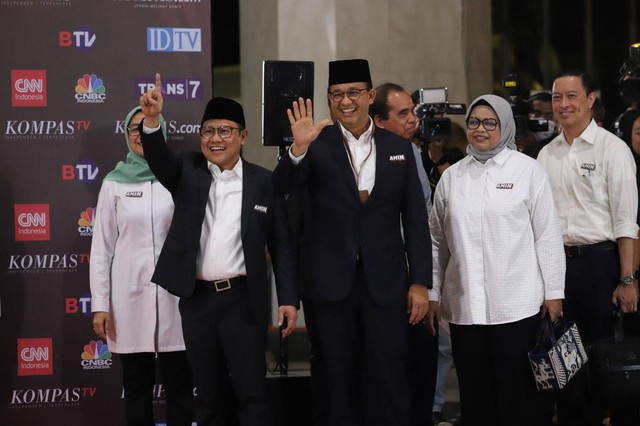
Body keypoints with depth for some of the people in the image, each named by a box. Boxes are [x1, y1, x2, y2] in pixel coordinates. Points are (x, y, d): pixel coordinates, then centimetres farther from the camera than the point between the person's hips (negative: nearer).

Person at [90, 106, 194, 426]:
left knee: (179, 386, 3)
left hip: (173, 292, 0)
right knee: (137, 387, 7)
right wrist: (100, 304, -2)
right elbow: (101, 247, 4)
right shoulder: (114, 183, 4)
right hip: (130, 294, 0)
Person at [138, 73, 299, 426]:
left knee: (251, 393, -2)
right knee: (208, 393, 11)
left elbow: (280, 245, 3)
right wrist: (151, 119, -35)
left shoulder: (263, 182, 2)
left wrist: (289, 298, -4)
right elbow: (159, 158, -15)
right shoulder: (188, 172, 6)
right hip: (196, 299, 2)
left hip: (243, 299, -2)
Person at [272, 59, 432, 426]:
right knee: (342, 380, 9)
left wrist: (421, 282, -1)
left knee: (392, 379, 0)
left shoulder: (399, 148, 5)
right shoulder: (317, 144, 0)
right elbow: (284, 186, -16)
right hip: (333, 279, 0)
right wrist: (299, 147, -34)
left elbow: (415, 220, 5)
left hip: (385, 279, 0)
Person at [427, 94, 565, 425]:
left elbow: (547, 235, 0)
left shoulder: (527, 170, 1)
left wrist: (554, 292, -3)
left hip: (517, 304, -3)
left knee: (519, 396, 0)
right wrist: (433, 294, 11)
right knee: (475, 395, 6)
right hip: (464, 306, 3)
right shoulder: (452, 176, 11)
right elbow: (438, 241, 14)